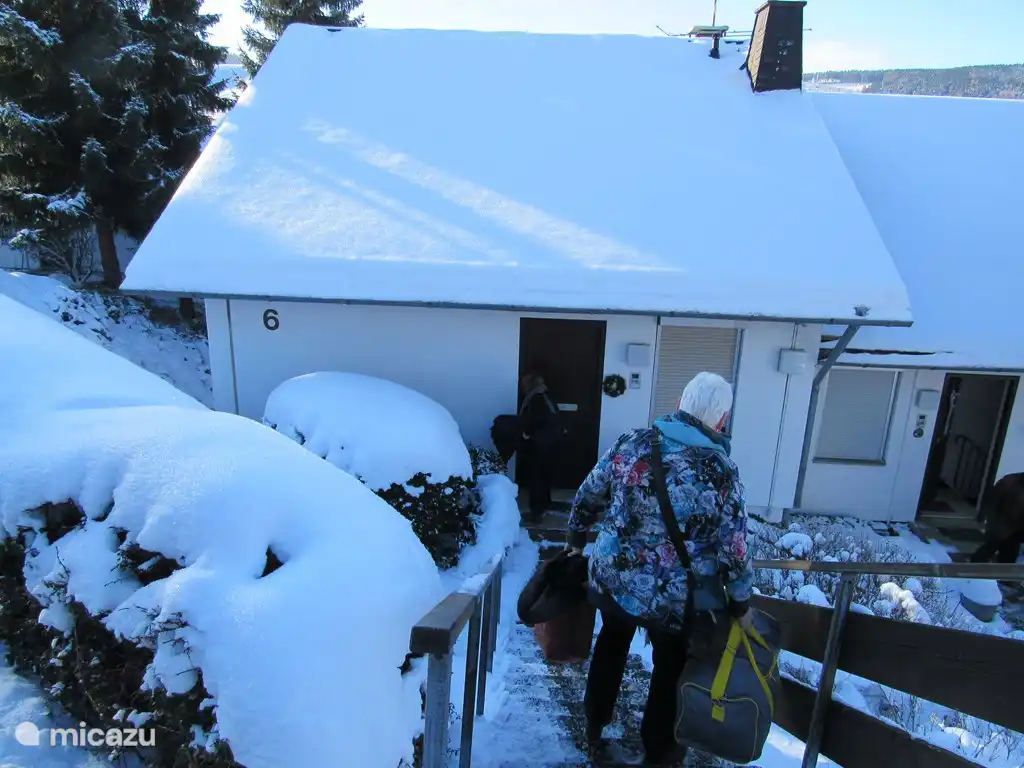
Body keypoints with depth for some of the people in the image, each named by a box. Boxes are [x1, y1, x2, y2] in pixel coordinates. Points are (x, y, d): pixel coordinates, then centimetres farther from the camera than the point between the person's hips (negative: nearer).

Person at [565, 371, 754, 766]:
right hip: (673, 599, -3)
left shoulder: (633, 442, -9)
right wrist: (741, 604, 4)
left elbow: (588, 496, 0)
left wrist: (576, 538, 17)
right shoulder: (723, 472, -16)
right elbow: (733, 550, -12)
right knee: (672, 667, 25)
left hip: (610, 580, 3)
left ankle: (594, 727, 49)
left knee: (611, 642, 31)